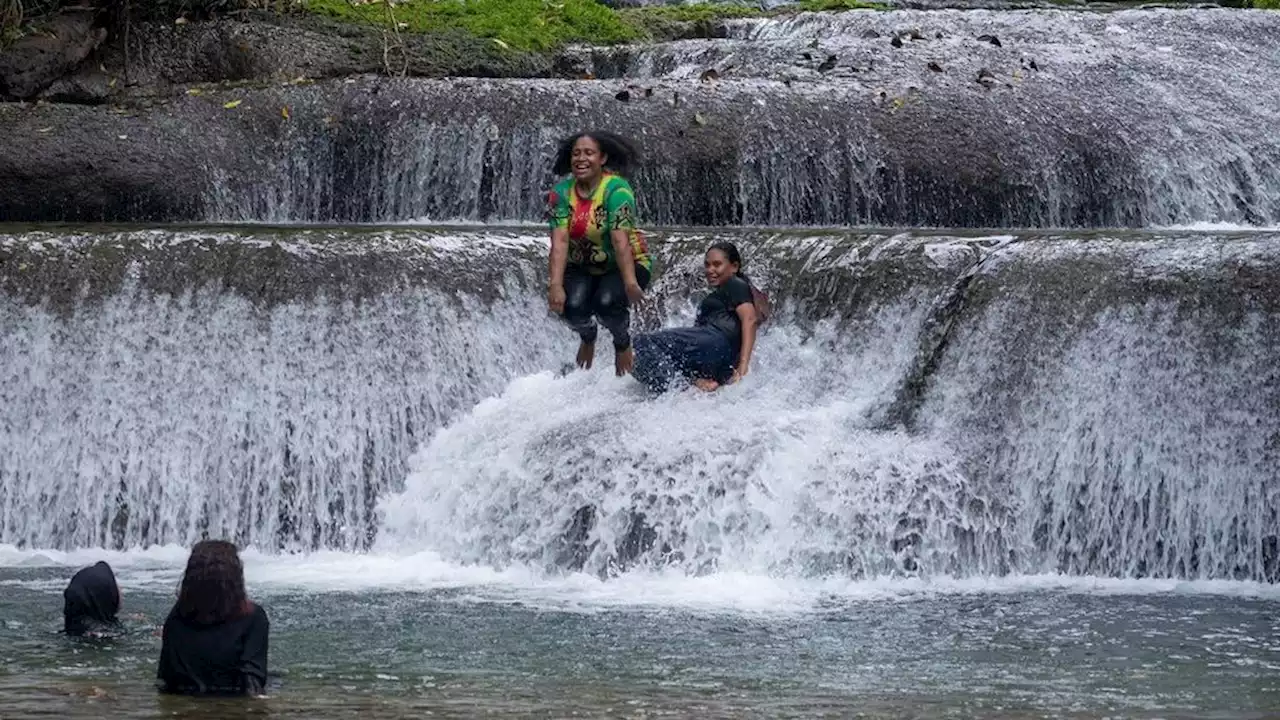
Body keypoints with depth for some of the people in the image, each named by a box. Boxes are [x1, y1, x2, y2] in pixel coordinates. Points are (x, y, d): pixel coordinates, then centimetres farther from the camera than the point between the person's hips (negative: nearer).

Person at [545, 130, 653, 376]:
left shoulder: (616, 189, -21)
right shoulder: (561, 192, -10)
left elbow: (620, 239, -32)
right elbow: (560, 241, -19)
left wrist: (630, 283, -42)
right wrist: (555, 285, -31)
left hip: (624, 265, -4)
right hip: (582, 268, 4)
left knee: (607, 303, -31)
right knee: (573, 307, -23)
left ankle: (623, 342, 5)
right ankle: (587, 336, 17)